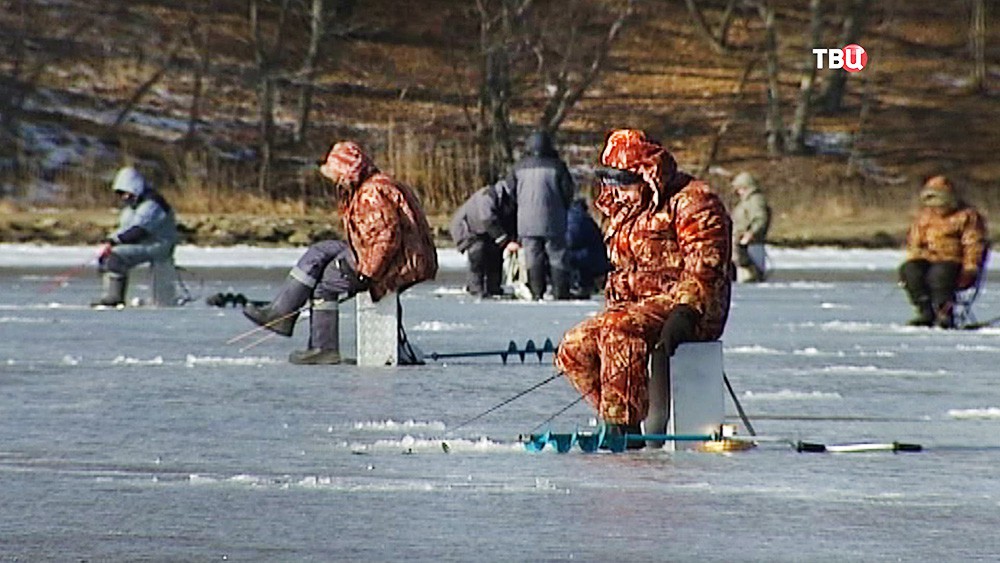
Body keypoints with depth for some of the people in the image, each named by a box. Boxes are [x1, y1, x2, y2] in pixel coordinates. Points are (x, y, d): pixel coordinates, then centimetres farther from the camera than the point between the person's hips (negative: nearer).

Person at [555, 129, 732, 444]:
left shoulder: (693, 203, -8)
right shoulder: (625, 213, 22)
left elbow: (704, 268, -18)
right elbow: (620, 276, 27)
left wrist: (684, 314, -28)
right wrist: (612, 310, 11)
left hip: (691, 311, -10)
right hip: (636, 307, 10)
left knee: (619, 331, -35)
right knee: (574, 347, -8)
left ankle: (622, 423, -38)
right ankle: (620, 419, -12)